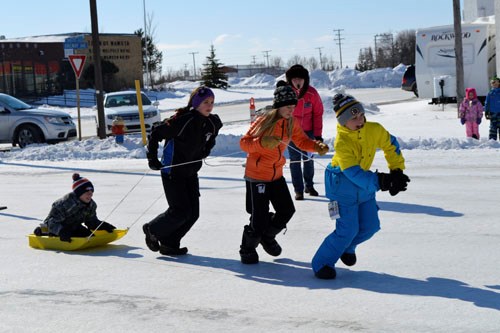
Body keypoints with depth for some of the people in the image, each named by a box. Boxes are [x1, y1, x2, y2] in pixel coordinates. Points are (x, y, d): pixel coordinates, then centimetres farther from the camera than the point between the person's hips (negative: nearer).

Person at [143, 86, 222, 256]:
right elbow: (155, 134, -15)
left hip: (191, 172, 7)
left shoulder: (212, 123, -2)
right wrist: (152, 159, -15)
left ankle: (169, 244, 20)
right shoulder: (182, 120, -22)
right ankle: (152, 230, 17)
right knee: (181, 211, -9)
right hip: (172, 171, -7)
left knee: (193, 213, 3)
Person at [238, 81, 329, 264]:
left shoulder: (291, 123, -1)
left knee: (286, 210, 12)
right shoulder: (264, 121, -20)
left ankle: (267, 237, 40)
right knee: (259, 218, -6)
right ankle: (247, 249, 20)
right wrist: (262, 142, -37)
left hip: (276, 175, 7)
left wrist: (317, 146, -11)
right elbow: (244, 143, -19)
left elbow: (302, 141, 9)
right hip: (257, 175, -7)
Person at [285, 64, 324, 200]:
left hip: (308, 131, 1)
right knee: (295, 160, 1)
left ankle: (309, 185, 28)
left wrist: (318, 134, -4)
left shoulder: (312, 93, -12)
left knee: (309, 159, 11)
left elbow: (318, 114, -5)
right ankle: (298, 190, 7)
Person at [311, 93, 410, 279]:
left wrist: (397, 171, -3)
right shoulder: (342, 142, -29)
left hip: (364, 185, 6)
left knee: (370, 227, 8)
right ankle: (322, 263, 4)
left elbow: (390, 146, 4)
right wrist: (382, 182, -40)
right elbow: (354, 173, -34)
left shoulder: (374, 130, -14)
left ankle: (347, 247, 37)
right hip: (343, 185, -6)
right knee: (348, 229, -12)